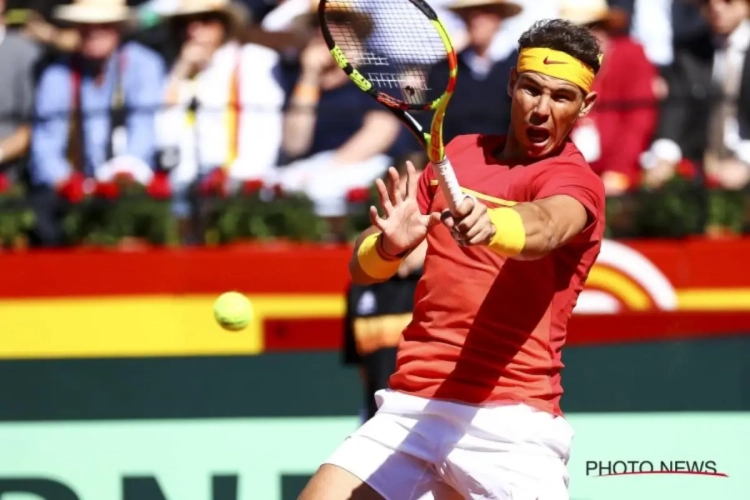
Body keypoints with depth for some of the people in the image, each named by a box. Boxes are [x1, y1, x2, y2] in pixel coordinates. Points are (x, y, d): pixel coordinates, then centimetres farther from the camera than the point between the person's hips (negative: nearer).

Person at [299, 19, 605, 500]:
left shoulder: (575, 181, -3)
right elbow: (362, 266, 14)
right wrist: (389, 244, -10)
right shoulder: (458, 154, 15)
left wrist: (490, 226, -51)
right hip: (409, 408, 4)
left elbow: (543, 225, -29)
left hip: (511, 424, -4)